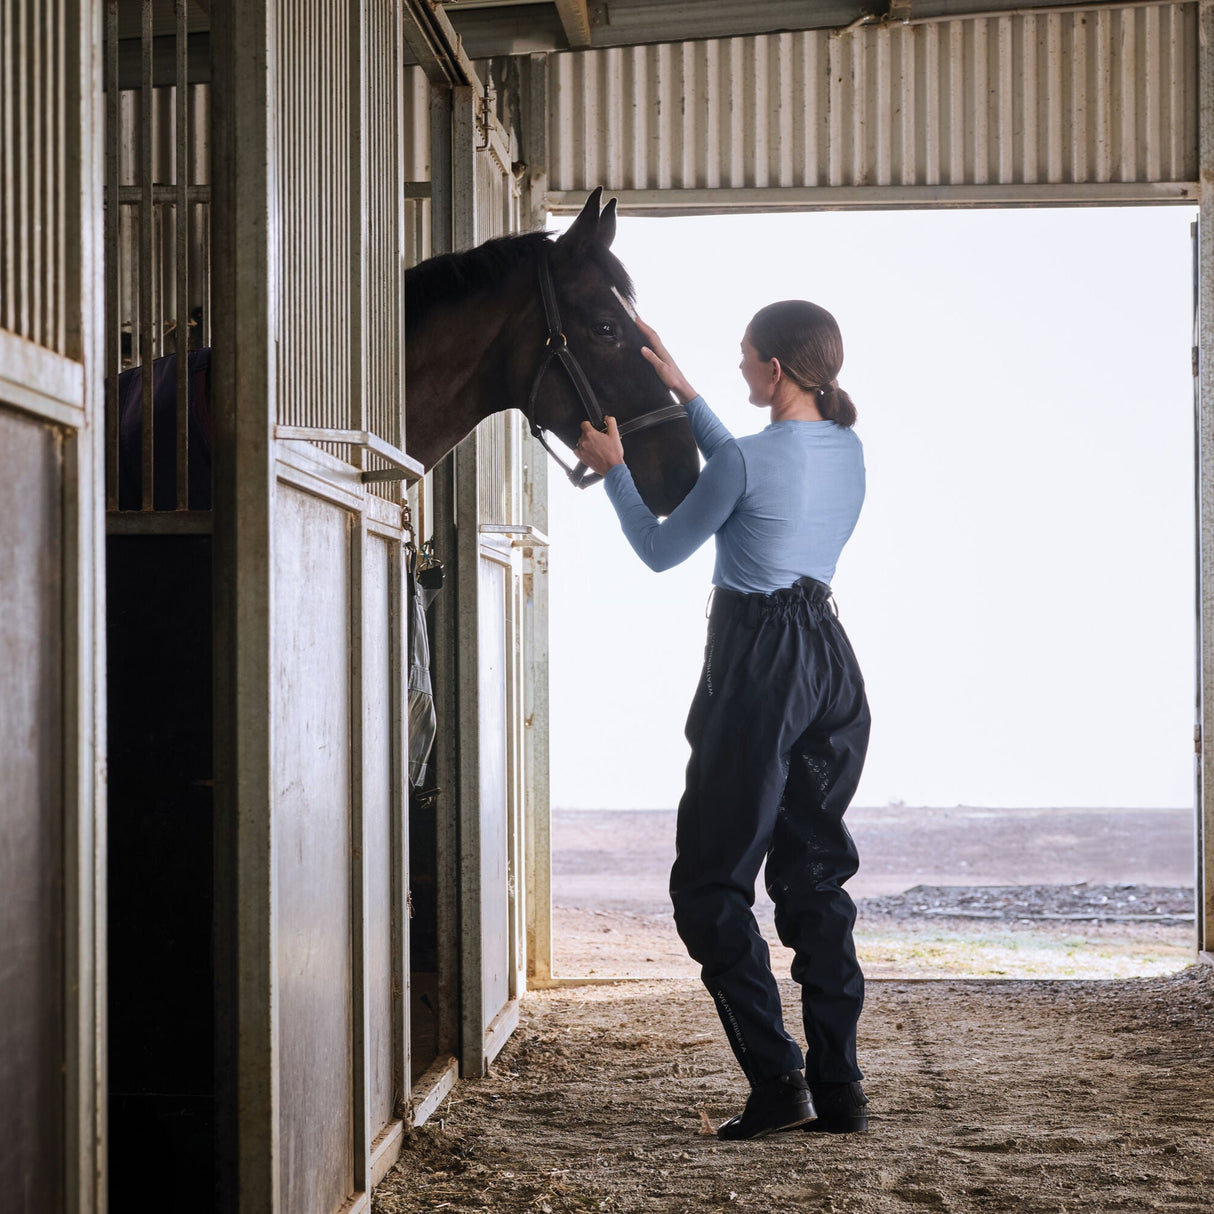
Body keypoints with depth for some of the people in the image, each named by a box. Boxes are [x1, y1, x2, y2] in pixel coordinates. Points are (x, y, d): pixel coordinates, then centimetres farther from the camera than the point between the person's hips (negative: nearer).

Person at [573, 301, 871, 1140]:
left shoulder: (749, 459, -15)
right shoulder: (848, 451, 7)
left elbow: (661, 549, -2)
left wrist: (614, 469, 12)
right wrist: (684, 391, 27)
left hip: (759, 667, -7)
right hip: (831, 660, 8)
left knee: (711, 883, 2)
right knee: (815, 875, 13)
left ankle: (778, 1080, -5)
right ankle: (840, 1089, 11)